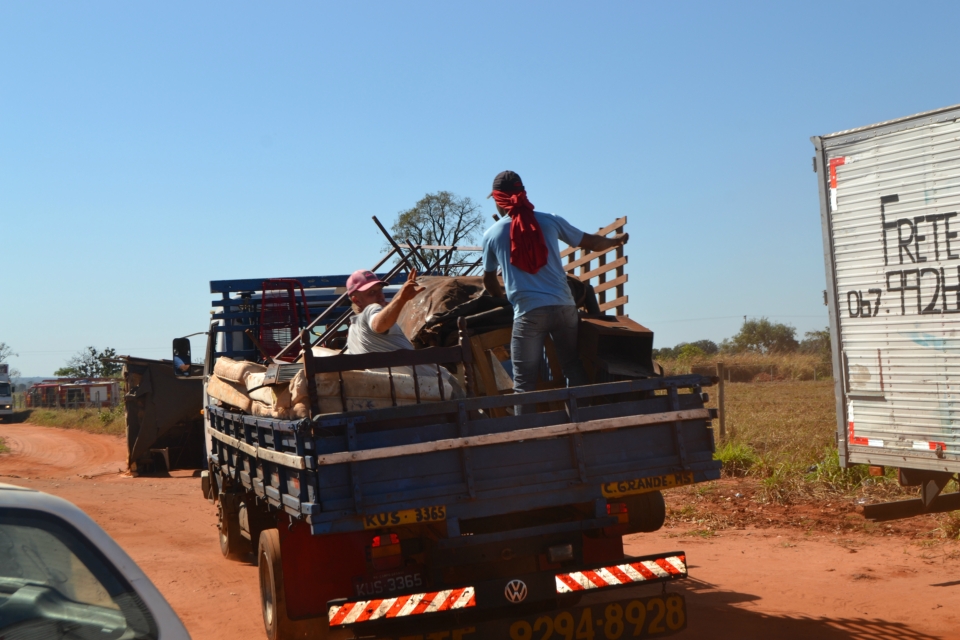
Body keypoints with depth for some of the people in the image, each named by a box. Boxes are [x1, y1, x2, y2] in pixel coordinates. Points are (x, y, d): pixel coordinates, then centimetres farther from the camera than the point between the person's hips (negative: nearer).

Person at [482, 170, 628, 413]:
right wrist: (617, 240, 38)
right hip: (563, 306, 2)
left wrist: (502, 297, 40)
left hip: (528, 312, -2)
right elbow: (591, 243, 18)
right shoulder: (549, 221, 8)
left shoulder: (492, 234, 6)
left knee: (524, 382, 1)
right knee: (574, 369, 11)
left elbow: (488, 280, 19)